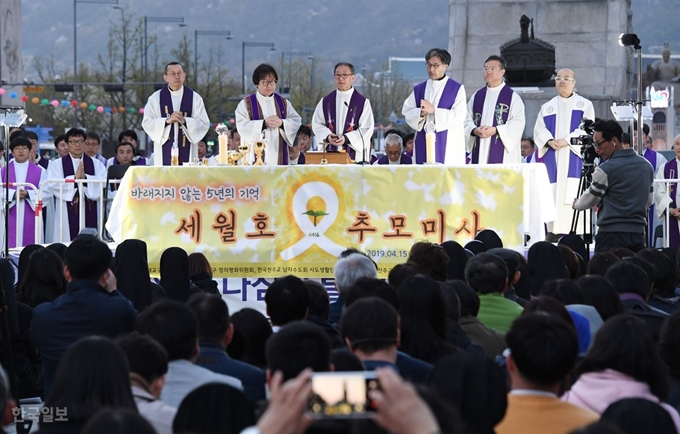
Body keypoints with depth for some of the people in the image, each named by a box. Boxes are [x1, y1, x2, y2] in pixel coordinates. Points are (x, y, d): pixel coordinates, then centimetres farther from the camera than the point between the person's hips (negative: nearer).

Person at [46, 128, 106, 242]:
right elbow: (54, 185, -8)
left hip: (90, 214, 1)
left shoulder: (96, 164, 12)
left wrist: (85, 178, -17)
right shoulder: (57, 165, 7)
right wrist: (75, 178, -17)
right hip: (68, 216, -1)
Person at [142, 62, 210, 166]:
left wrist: (185, 121, -15)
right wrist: (167, 120, -15)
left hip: (186, 152, 0)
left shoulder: (195, 98, 6)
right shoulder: (156, 98, 6)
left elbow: (205, 124, 1)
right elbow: (146, 123, -1)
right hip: (164, 152, 0)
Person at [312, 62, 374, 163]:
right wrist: (327, 136, -12)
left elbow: (367, 128, -4)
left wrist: (346, 138, -17)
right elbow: (316, 124, 9)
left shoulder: (363, 102, 1)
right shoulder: (325, 102, 11)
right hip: (330, 155, 2)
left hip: (354, 155, -2)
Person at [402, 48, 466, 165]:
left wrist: (434, 110, -15)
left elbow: (459, 116, -8)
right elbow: (407, 112, 7)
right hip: (423, 145, 3)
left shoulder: (457, 89, 2)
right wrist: (420, 113, -14)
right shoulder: (419, 89, 14)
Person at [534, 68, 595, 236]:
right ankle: (553, 235, -5)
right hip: (552, 159, 3)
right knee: (553, 196, -4)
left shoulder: (584, 105, 9)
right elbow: (539, 130, 8)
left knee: (572, 196, -13)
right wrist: (549, 141, -13)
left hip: (574, 158, -3)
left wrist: (566, 140, -17)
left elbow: (587, 130, -4)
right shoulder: (547, 107, 18)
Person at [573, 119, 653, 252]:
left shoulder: (606, 169, -11)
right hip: (638, 233, 6)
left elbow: (589, 200, 2)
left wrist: (576, 204, 22)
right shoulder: (647, 166, 10)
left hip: (612, 233, -6)